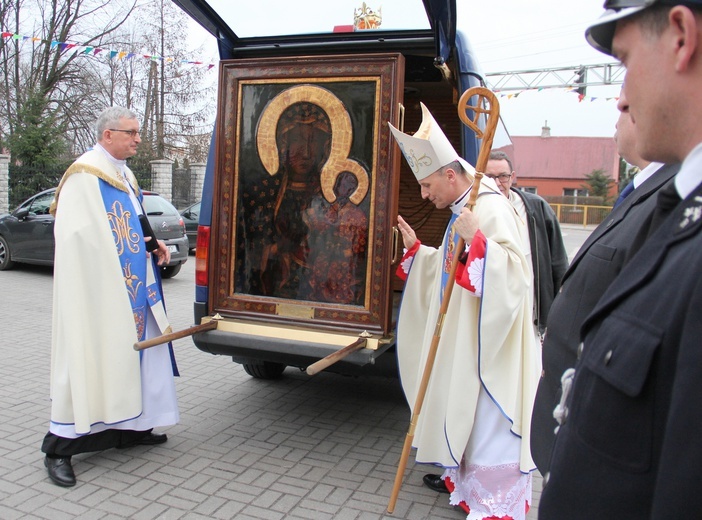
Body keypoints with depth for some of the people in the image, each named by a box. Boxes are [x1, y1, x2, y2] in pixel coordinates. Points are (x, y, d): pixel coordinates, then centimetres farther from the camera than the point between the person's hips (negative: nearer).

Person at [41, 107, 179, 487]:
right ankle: (59, 447, 8)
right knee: (90, 358, -4)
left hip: (132, 288, 9)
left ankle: (131, 426, 28)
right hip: (99, 291, -9)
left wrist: (154, 249, 7)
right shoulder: (84, 176, -12)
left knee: (132, 353, 14)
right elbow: (74, 237, -19)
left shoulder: (125, 175, 16)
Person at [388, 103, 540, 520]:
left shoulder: (491, 209, -19)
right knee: (462, 409, 21)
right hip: (462, 336, 10)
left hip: (488, 344, -10)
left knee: (486, 418, -1)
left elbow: (515, 270, -29)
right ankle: (462, 478, 40)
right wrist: (416, 249, 14)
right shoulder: (462, 212, 12)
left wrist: (477, 240, -39)